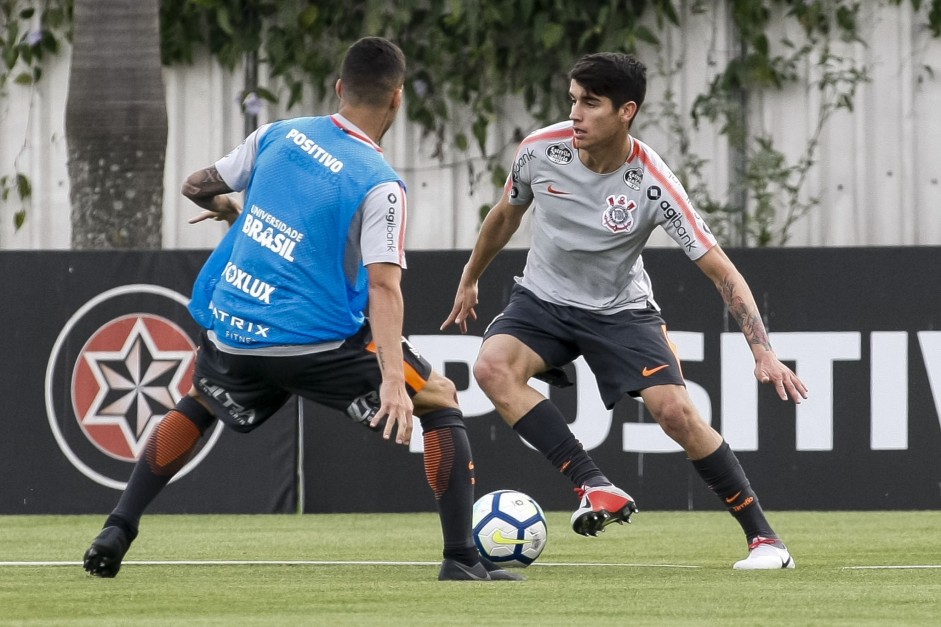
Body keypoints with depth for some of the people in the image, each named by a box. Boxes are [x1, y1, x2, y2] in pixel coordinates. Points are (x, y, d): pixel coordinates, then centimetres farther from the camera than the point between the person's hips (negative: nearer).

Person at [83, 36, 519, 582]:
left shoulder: (280, 135, 6)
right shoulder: (380, 184, -10)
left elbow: (199, 187, 18)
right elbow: (382, 286, -21)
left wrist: (231, 209, 40)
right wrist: (393, 379, -27)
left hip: (229, 333, 5)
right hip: (316, 341, -5)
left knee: (198, 406, 35)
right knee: (442, 399, 9)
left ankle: (117, 532, 23)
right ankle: (462, 559, 1)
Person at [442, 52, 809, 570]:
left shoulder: (652, 184, -25)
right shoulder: (541, 149, -16)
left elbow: (721, 272, -22)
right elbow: (506, 215, 7)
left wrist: (763, 353, -32)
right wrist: (470, 279, 21)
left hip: (621, 309, -3)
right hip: (543, 298, 3)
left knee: (676, 410, -21)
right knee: (493, 366, -29)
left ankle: (763, 538, -6)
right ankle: (594, 487, -28)